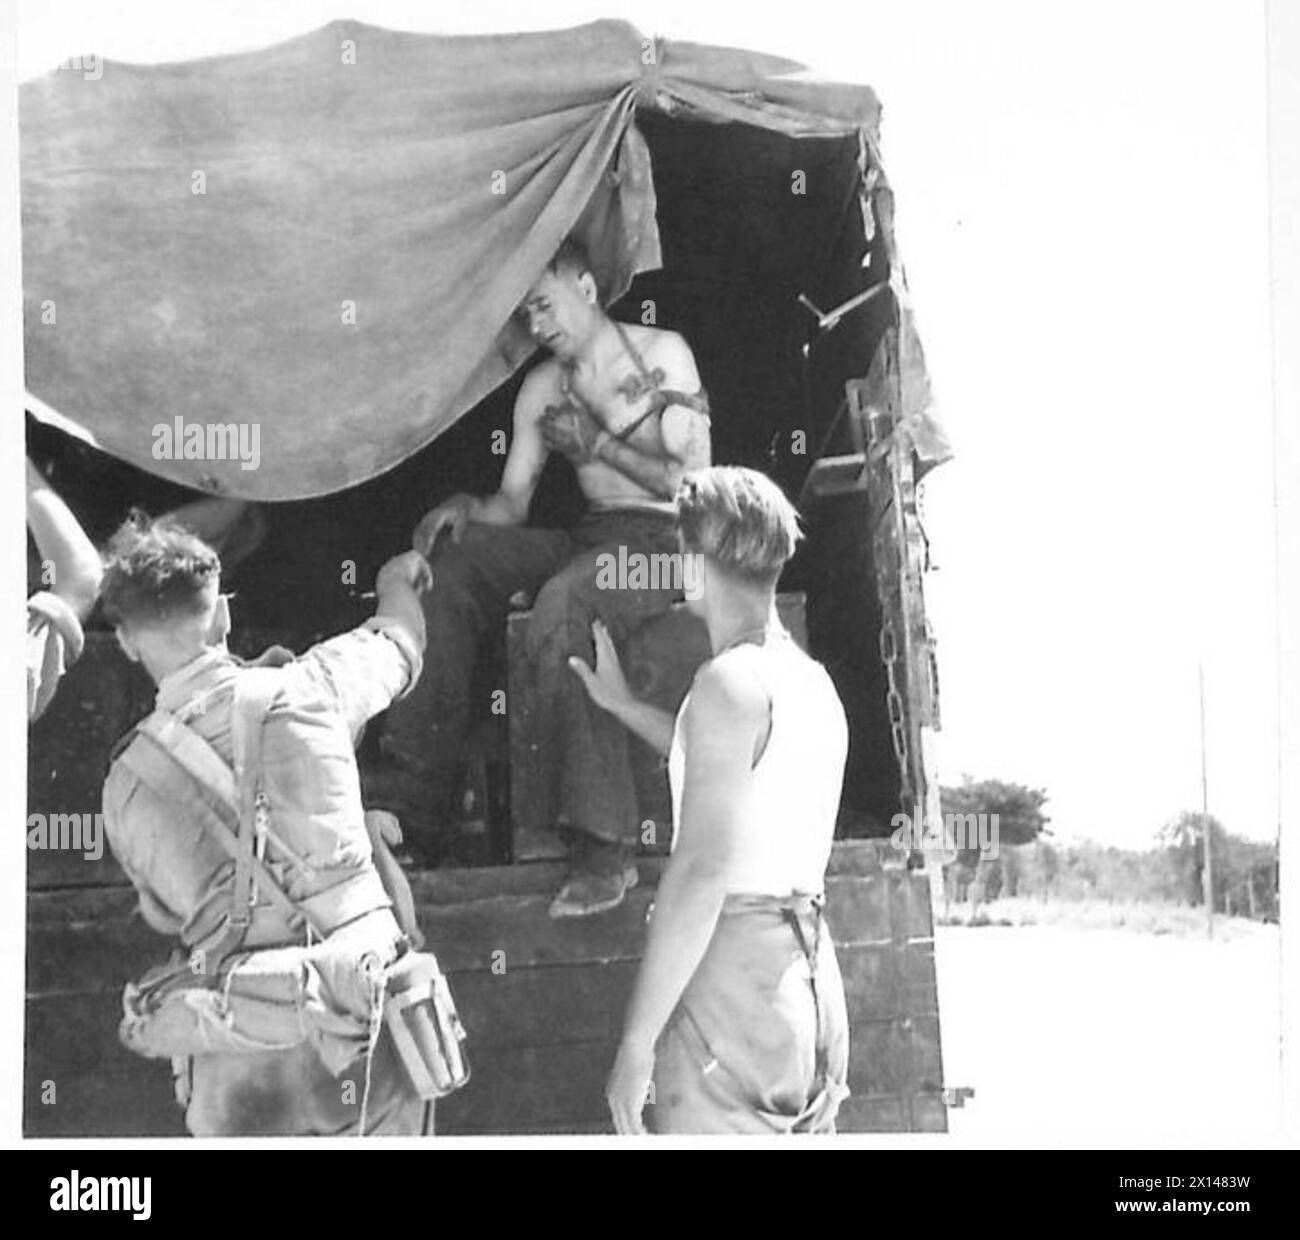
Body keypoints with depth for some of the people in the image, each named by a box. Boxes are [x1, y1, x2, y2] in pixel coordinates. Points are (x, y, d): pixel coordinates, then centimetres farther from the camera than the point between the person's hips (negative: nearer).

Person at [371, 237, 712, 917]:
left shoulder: (661, 353, 0)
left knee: (561, 604, -36)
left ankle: (602, 845, -38)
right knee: (450, 561, -15)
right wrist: (467, 508, -10)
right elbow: (512, 504, 12)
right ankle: (410, 794, -23)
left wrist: (597, 442, -9)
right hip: (589, 540, 6)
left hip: (665, 539, -6)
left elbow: (692, 483, -8)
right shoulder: (542, 389, 16)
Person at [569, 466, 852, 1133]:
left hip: (731, 965, -9)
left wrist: (637, 1040, -17)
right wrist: (624, 706, 46)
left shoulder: (730, 680, -12)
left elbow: (701, 871, -19)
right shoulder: (813, 682, 14)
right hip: (808, 967, 9)